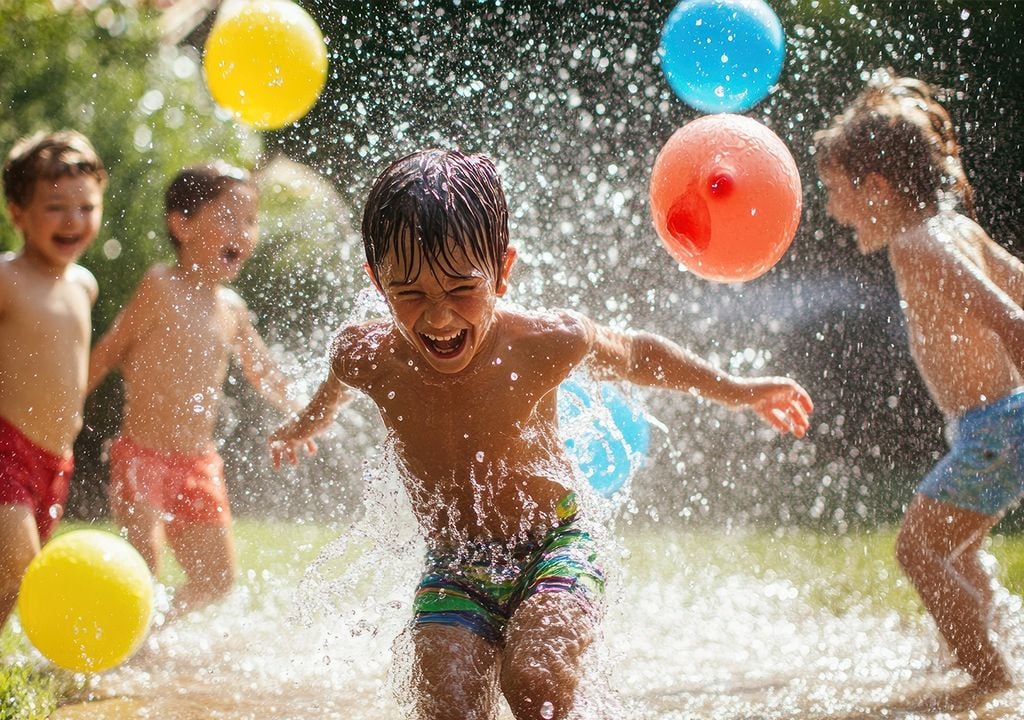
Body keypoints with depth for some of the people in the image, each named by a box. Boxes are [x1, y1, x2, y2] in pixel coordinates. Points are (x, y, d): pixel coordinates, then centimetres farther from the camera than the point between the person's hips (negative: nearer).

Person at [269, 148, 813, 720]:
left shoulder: (544, 345, -19)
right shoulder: (368, 356, -13)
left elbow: (637, 355, 3)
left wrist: (739, 391, 13)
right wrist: (306, 425, 37)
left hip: (555, 548, -2)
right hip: (453, 571, 2)